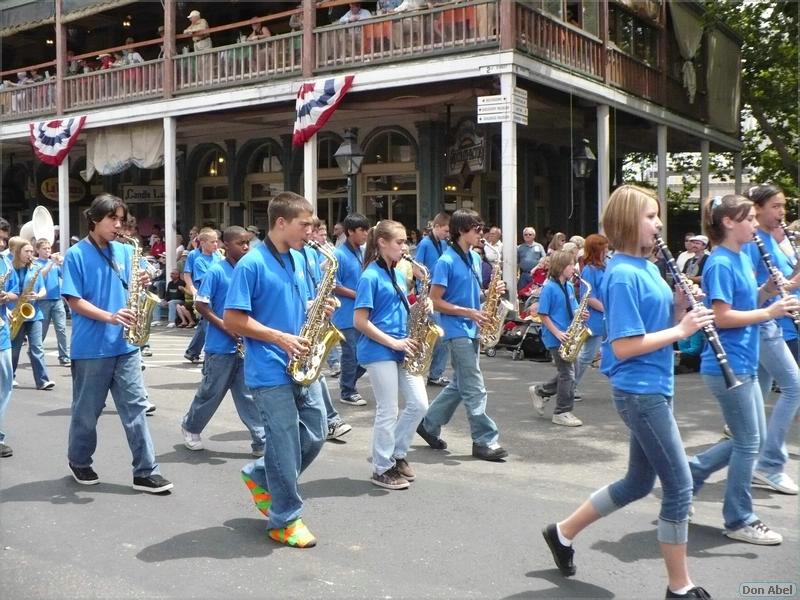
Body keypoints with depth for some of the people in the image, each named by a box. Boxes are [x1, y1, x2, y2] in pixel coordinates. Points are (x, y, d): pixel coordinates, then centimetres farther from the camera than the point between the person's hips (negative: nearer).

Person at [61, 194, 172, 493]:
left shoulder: (125, 251, 8)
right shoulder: (76, 254, -6)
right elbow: (74, 300, -11)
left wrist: (141, 283, -9)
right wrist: (110, 317, -23)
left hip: (125, 344, 4)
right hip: (90, 347, -4)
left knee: (135, 406, 1)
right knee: (87, 410, 10)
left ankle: (146, 471, 5)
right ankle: (79, 462, 32)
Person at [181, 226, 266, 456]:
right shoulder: (216, 272, -9)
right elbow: (201, 304, -11)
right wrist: (226, 327, -17)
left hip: (245, 345, 5)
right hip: (220, 345, -5)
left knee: (248, 395, 6)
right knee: (211, 392, 9)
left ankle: (261, 441, 6)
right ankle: (190, 427, 32)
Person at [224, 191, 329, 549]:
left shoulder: (298, 260, 11)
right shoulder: (251, 264, -14)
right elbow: (232, 320, -15)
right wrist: (280, 337, -20)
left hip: (301, 366, 8)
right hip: (270, 371, -8)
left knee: (315, 436, 13)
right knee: (286, 445, -1)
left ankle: (259, 477, 33)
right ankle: (285, 520, 15)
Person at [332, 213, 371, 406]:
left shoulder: (363, 253, 9)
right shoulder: (340, 255, -13)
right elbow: (334, 286, -15)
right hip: (347, 315, -7)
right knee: (352, 355, 1)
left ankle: (347, 381, 29)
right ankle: (347, 392, 15)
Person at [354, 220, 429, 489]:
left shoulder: (397, 275, 14)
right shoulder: (371, 276, -11)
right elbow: (360, 321, -15)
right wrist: (393, 342, -17)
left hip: (401, 350, 8)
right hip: (379, 352, -8)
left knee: (419, 404, 7)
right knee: (388, 412, -1)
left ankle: (397, 454, 24)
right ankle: (382, 469, 13)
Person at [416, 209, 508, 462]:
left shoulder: (475, 258, 12)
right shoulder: (446, 261, -13)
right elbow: (435, 301, -15)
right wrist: (468, 312, -19)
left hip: (472, 330, 9)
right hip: (457, 330, -9)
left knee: (460, 384, 14)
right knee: (475, 389, -6)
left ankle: (429, 424, 27)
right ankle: (485, 441, 1)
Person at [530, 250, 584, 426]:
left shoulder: (569, 286, 10)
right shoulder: (549, 288, -14)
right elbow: (543, 315, -14)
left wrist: (581, 314, -5)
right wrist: (557, 333, -19)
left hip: (567, 337, 8)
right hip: (556, 338, -8)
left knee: (565, 372, 13)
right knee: (568, 373, -4)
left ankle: (540, 392, 31)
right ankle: (562, 412, 7)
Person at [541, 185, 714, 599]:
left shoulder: (647, 268, 11)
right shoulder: (623, 275, -17)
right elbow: (623, 346, -22)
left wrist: (681, 308, -2)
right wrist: (680, 331, -17)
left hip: (652, 388, 10)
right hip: (639, 391, -10)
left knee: (639, 483, 19)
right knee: (679, 486, -1)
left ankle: (563, 532, 33)